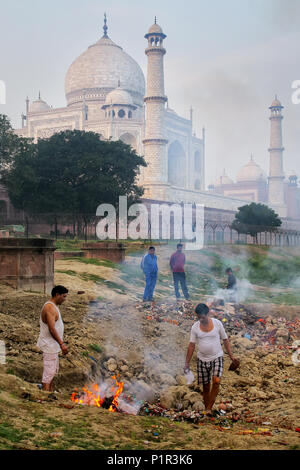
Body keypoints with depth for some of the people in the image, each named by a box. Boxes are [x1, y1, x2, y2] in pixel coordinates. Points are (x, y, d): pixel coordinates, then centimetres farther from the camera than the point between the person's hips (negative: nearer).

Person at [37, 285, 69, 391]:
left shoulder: (53, 307, 13)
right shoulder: (50, 308, -20)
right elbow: (52, 329, -26)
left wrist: (60, 343, 20)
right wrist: (62, 344, -26)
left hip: (53, 345, 11)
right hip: (49, 346, -11)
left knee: (54, 370, 19)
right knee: (49, 371, -7)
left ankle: (51, 392, 29)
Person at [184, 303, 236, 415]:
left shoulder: (217, 323, -6)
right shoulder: (195, 327, -3)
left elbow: (225, 340, 4)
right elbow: (191, 345, 0)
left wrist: (231, 355, 1)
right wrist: (187, 363, -2)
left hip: (217, 358, -1)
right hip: (202, 360, 2)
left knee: (216, 381, -22)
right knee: (206, 386, 6)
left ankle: (209, 408, -11)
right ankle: (206, 411, 21)